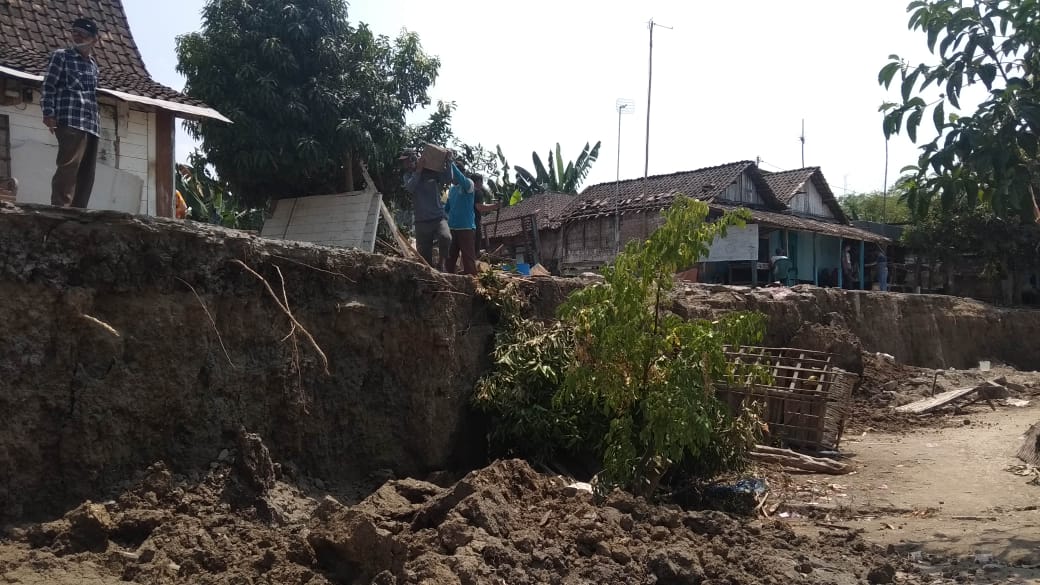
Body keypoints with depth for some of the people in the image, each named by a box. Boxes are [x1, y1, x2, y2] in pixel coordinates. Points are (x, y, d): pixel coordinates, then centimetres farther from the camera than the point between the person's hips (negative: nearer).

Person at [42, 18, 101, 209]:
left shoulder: (93, 65, 23)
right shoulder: (61, 56, 7)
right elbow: (49, 86, 0)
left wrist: (96, 121, 15)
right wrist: (48, 113, -11)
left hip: (91, 124, 6)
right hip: (71, 121, -6)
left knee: (87, 172, 3)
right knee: (68, 167, -15)